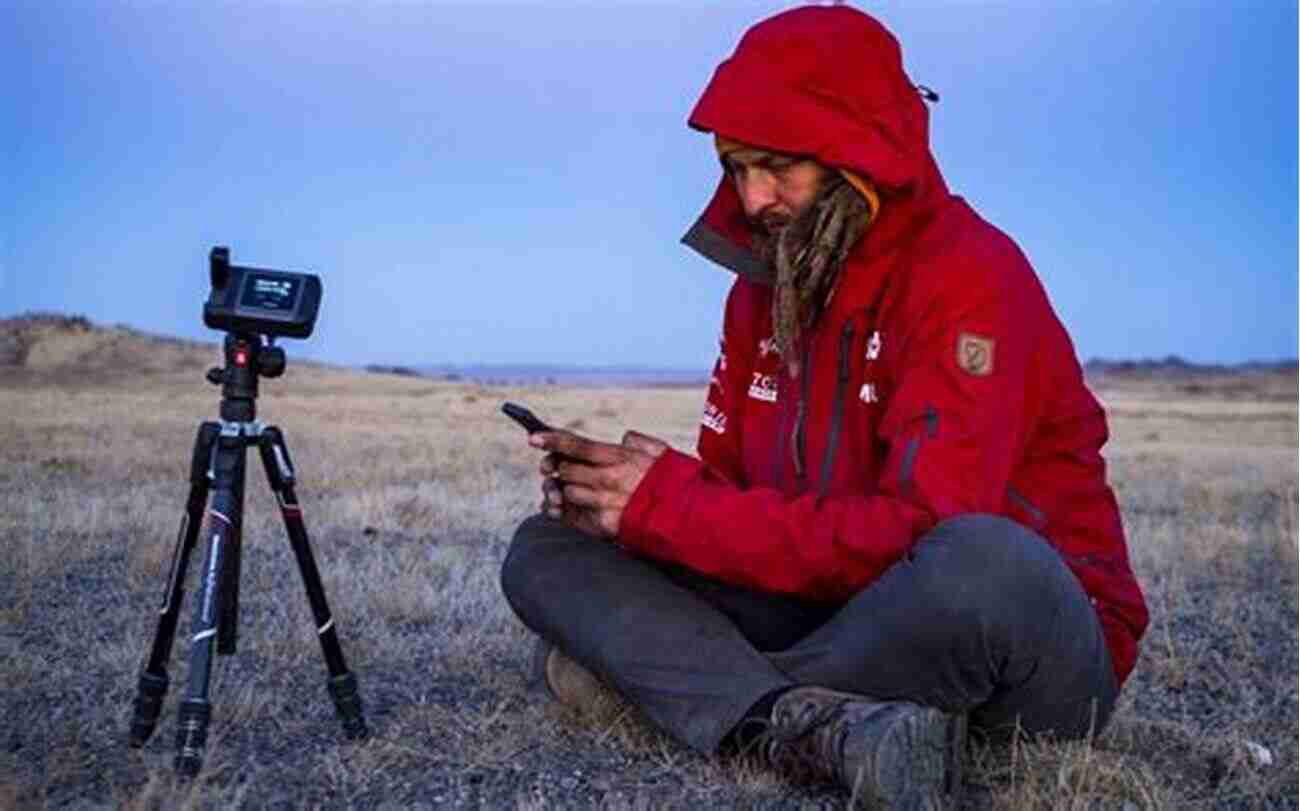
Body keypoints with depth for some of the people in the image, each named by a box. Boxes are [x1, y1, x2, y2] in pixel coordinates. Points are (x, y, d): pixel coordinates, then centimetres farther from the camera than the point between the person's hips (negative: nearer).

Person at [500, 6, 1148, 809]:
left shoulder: (970, 275, -18)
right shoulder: (763, 289, 5)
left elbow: (919, 536, -27)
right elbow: (727, 484, 7)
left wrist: (669, 505, -23)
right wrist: (615, 489, -15)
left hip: (1034, 629, -6)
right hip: (836, 612, 7)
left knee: (978, 564, -43)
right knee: (548, 550, -4)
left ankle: (664, 675, -17)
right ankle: (828, 728, -27)